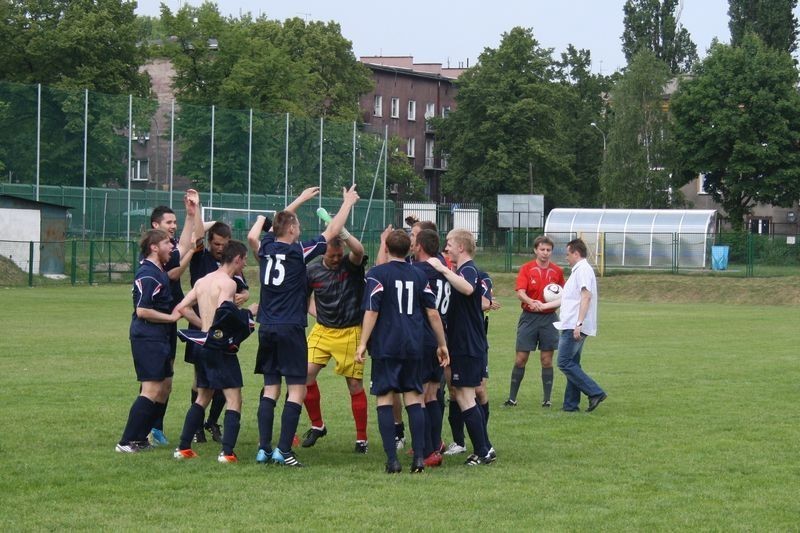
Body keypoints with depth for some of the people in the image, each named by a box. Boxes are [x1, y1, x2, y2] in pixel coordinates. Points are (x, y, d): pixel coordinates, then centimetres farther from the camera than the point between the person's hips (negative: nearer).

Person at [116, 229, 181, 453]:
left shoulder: (161, 272, 14)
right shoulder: (147, 275, -16)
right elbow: (142, 311, -22)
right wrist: (171, 317, -13)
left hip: (160, 339, 10)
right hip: (147, 340, -10)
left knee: (164, 389, 12)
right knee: (152, 390, -12)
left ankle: (139, 438, 17)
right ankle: (127, 442, -10)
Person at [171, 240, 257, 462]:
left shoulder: (202, 281, 13)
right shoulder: (228, 283, -12)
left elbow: (182, 307, 12)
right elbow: (223, 309, -29)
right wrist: (248, 314, -15)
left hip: (202, 343, 8)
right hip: (220, 346, -8)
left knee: (202, 398, 19)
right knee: (234, 400, -3)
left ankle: (183, 448, 18)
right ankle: (227, 451, -13)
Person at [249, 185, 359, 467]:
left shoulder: (267, 247, 5)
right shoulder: (298, 251, -9)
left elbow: (280, 223, 26)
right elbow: (331, 232, 0)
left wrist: (299, 200, 37)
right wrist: (348, 203, 13)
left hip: (266, 328, 6)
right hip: (291, 330, -6)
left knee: (270, 389, 9)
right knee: (296, 390, -3)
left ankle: (264, 448, 3)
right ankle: (283, 450, -12)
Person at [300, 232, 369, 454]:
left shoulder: (351, 264, -10)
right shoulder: (313, 270, 0)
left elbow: (359, 251, -34)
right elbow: (305, 297, 16)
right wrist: (316, 313, 0)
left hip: (350, 333, -3)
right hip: (322, 331, 3)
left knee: (355, 384, -1)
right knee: (306, 374, -7)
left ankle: (361, 438, 10)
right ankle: (317, 425, 14)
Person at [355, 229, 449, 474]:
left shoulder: (377, 274, -4)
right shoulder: (419, 275, 8)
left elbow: (372, 311, -10)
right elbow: (433, 312, 9)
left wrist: (363, 343, -7)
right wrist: (442, 344, 17)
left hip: (385, 346, -3)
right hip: (413, 347, 3)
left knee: (385, 399, 1)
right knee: (413, 398, 8)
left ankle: (392, 459, -4)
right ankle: (419, 457, 0)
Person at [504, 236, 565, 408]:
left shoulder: (557, 271, 6)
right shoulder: (526, 269, -1)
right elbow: (520, 292, -13)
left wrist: (557, 302, -7)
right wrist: (532, 302, -32)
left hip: (549, 318, 1)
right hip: (528, 317, -1)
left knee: (547, 360, 3)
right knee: (521, 359, 0)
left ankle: (547, 399, 8)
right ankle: (512, 398, 6)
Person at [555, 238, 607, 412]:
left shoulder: (583, 270, -12)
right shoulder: (579, 270, 21)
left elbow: (586, 296, -23)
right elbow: (571, 298, 32)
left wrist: (579, 323, -29)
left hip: (575, 327, -11)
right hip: (574, 327, 11)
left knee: (565, 363, -12)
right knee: (572, 364, 11)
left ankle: (595, 393, -14)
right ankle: (571, 404, 12)